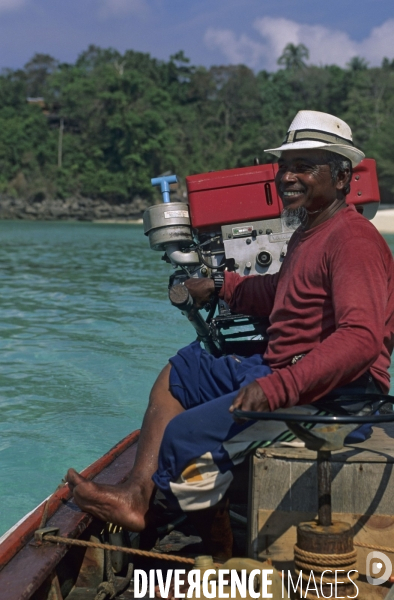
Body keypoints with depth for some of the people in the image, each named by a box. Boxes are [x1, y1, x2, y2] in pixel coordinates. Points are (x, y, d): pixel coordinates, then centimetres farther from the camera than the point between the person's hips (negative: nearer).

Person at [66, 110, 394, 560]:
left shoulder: (353, 240, -17)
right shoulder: (308, 235, 17)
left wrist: (277, 388, -37)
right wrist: (221, 286, 36)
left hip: (330, 393, -11)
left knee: (184, 436, -19)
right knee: (177, 372, 15)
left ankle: (220, 555, 3)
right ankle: (136, 495, 2)